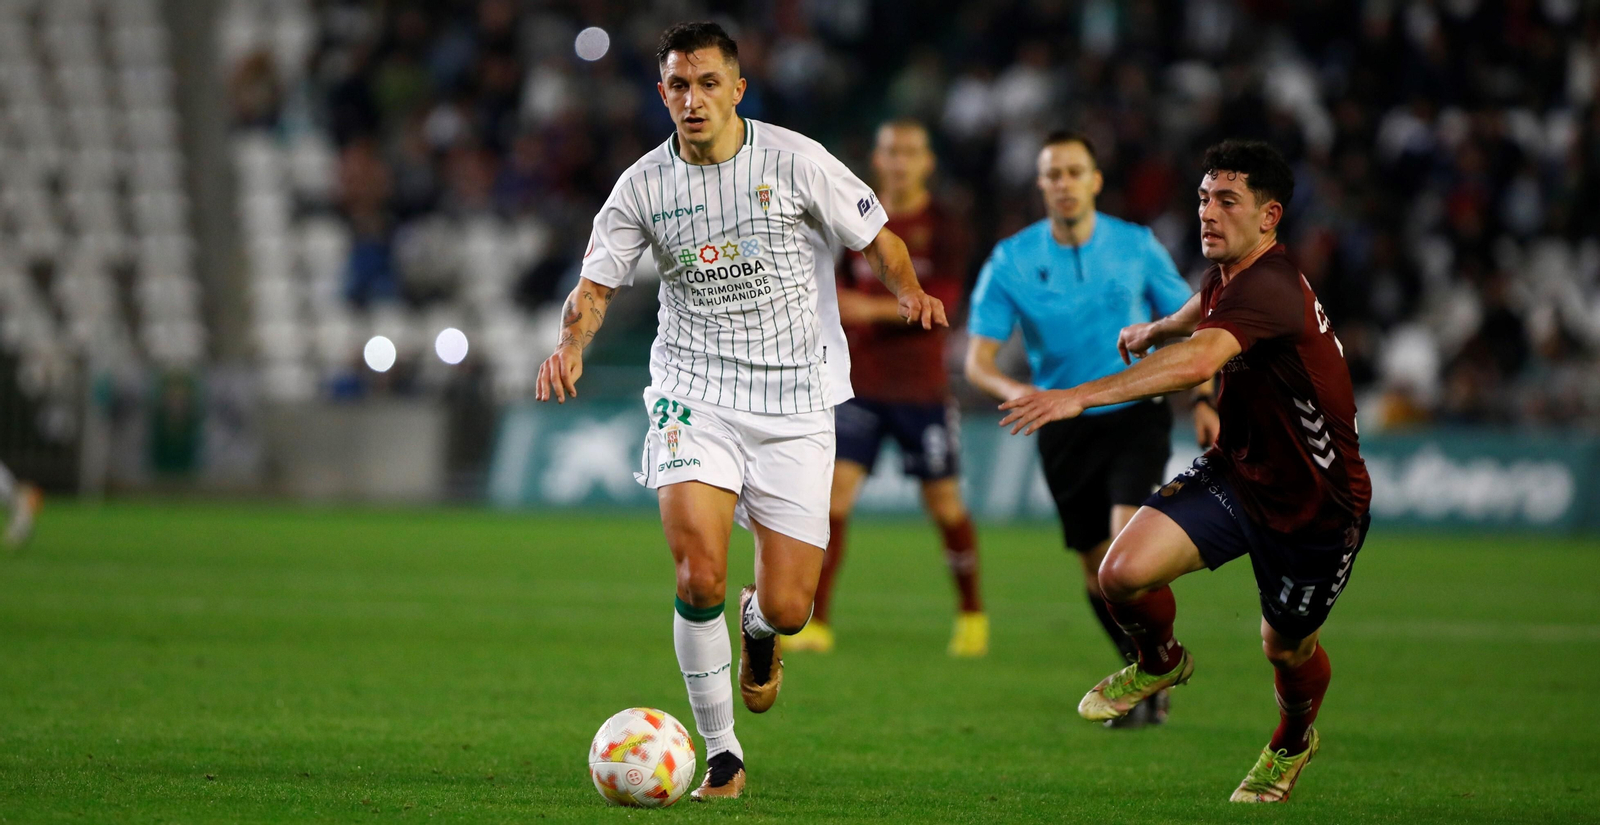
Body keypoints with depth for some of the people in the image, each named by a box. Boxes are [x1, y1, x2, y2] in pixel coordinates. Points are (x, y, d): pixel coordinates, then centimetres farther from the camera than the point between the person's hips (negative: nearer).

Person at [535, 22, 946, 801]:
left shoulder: (793, 159, -4)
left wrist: (910, 292, -17)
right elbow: (597, 283, 4)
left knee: (787, 609, -4)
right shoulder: (643, 186, 0)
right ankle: (721, 754, -3)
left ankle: (757, 629, 38)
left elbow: (875, 239, 3)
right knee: (699, 577, -21)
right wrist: (571, 342, -16)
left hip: (795, 403, 0)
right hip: (693, 395, 0)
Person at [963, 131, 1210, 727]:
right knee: (1098, 568, 7)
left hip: (1136, 414, -2)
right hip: (1064, 426, 2)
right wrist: (1011, 389, -28)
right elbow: (977, 359, -6)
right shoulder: (1011, 260, -5)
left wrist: (1202, 400, -4)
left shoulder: (1136, 246, -3)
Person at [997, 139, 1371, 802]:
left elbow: (1198, 359, -49)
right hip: (1235, 471, 6)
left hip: (1317, 506, -6)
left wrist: (1081, 396, -57)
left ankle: (1293, 741, 48)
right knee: (1124, 573, -16)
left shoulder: (1268, 289, -31)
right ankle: (1160, 663, 17)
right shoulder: (1226, 276, -1)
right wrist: (1156, 328, 41)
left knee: (1287, 649, 13)